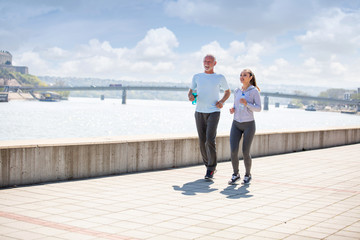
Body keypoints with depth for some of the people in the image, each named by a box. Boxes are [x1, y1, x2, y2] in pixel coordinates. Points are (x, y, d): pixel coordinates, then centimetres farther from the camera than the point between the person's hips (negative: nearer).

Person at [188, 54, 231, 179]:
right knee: (202, 141, 3)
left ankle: (211, 168, -6)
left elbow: (228, 91, 17)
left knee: (210, 139, -17)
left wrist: (222, 101, -2)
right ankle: (210, 166, 19)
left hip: (213, 112, -3)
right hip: (199, 112, 3)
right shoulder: (197, 77, 10)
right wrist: (190, 96, -8)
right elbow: (191, 90, 17)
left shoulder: (220, 77, 5)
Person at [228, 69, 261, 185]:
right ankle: (235, 174, 9)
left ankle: (248, 175, 19)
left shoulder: (254, 91, -5)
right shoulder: (237, 91, 9)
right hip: (236, 124, 4)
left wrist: (246, 103, -25)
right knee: (233, 151, -11)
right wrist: (232, 109, -3)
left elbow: (258, 108, -10)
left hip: (249, 124, -4)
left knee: (245, 153, -5)